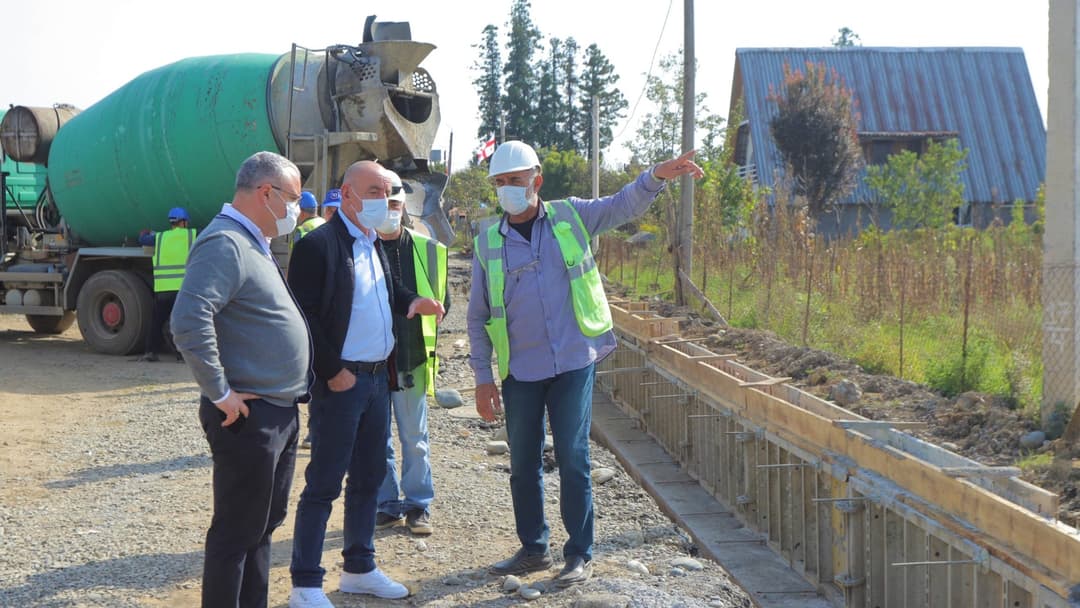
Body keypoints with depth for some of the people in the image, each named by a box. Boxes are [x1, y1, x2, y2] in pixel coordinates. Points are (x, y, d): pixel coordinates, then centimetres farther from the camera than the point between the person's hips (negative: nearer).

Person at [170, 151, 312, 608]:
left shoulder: (254, 244, 15)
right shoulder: (225, 244, -18)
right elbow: (189, 322, -30)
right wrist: (220, 393, -23)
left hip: (279, 413, 10)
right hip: (248, 416, -10)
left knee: (263, 524, 18)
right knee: (237, 531, 0)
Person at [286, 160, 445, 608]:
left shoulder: (374, 245, 13)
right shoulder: (318, 244, -14)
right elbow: (304, 314, -17)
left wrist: (413, 302, 3)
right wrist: (333, 371, -17)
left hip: (378, 378, 9)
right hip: (341, 382, -9)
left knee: (368, 478, 16)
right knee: (324, 483, -2)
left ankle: (359, 569, 29)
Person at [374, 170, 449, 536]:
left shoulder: (425, 250, 3)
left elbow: (441, 300, 12)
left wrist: (422, 328, 2)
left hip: (412, 358, 1)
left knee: (415, 438, 7)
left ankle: (418, 505, 17)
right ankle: (388, 504, 19)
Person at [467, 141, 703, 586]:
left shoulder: (570, 218, 2)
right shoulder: (488, 242, 3)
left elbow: (624, 205, -3)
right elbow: (478, 316, 6)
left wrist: (658, 175, -24)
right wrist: (483, 378, 2)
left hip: (573, 363, -2)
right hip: (520, 371, 2)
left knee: (573, 459, 0)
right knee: (523, 465, 10)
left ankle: (580, 555, 10)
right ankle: (533, 549, 26)